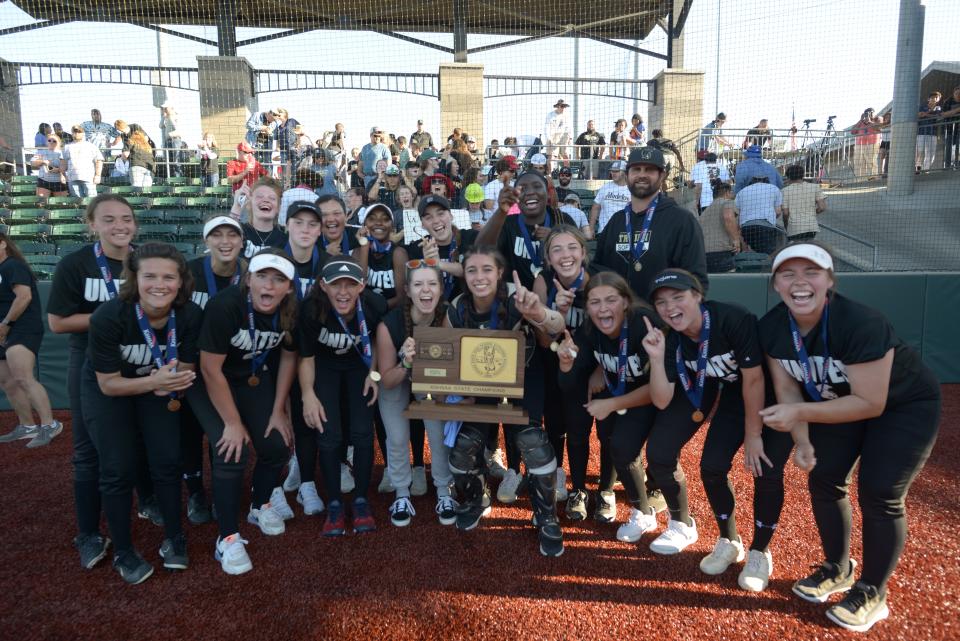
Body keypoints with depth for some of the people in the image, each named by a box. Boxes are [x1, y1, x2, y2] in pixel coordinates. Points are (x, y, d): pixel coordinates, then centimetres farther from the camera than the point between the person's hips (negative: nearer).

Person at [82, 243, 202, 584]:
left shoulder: (190, 315, -25)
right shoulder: (108, 316, -33)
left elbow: (185, 368, -9)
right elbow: (109, 383, -23)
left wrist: (171, 386, -30)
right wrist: (154, 382, -38)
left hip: (158, 385, 2)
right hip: (106, 388, -2)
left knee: (168, 462, -4)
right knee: (119, 470, -5)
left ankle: (173, 539, 18)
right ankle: (123, 552, 15)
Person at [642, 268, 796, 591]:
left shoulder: (733, 319, -32)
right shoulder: (671, 339, -14)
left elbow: (754, 380, -24)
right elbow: (662, 402, -15)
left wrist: (753, 435, -15)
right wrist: (657, 358, -30)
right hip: (732, 394, 5)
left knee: (766, 469, -15)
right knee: (712, 467, -4)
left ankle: (760, 552, 9)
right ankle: (729, 541, 21)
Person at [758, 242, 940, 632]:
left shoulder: (860, 323, -36)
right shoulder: (772, 328, -18)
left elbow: (871, 403, -34)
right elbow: (788, 389, -12)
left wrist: (800, 413, -40)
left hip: (904, 404, -5)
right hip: (839, 400, 6)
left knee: (878, 493, -8)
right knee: (824, 480, 5)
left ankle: (872, 594, 12)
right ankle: (838, 570, 28)